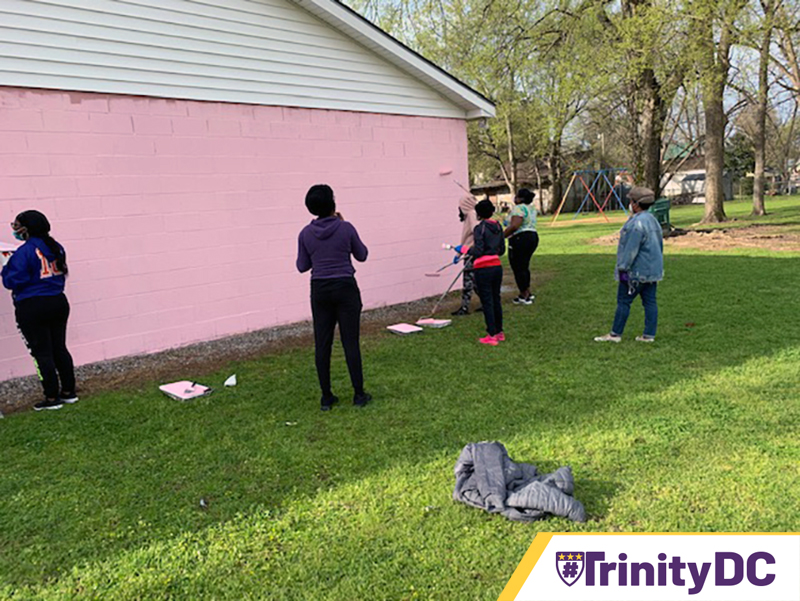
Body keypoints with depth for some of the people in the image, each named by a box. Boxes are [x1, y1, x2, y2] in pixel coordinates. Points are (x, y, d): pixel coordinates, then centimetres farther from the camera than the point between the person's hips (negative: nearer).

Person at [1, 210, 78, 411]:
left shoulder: (25, 251, -17)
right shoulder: (56, 248, 4)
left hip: (32, 308, -7)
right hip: (58, 303, 7)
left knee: (42, 353, 2)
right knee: (59, 348, 14)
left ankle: (52, 398, 8)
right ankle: (68, 392, 21)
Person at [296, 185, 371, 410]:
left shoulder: (306, 234, -1)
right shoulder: (346, 228, -8)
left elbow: (302, 266, 6)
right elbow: (362, 255, 6)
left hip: (320, 290, 2)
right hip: (345, 289, -2)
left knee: (322, 344, 7)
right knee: (350, 342, 3)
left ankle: (326, 397, 13)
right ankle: (359, 394, 9)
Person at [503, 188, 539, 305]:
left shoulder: (519, 208, -13)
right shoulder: (532, 208, 17)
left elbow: (514, 226, -24)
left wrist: (501, 236, -19)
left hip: (520, 238, -10)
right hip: (533, 237, 10)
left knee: (518, 267, -2)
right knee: (524, 266, 19)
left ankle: (524, 296, 0)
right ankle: (527, 292, 24)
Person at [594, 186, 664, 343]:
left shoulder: (637, 223, -20)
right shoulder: (652, 219, 12)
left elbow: (631, 249, -22)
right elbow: (660, 244, 18)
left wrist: (623, 267, -17)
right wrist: (658, 265, 24)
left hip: (637, 271, -10)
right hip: (652, 270, 10)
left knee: (623, 301, -1)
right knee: (650, 301, 9)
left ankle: (615, 334, 5)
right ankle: (649, 335, 12)